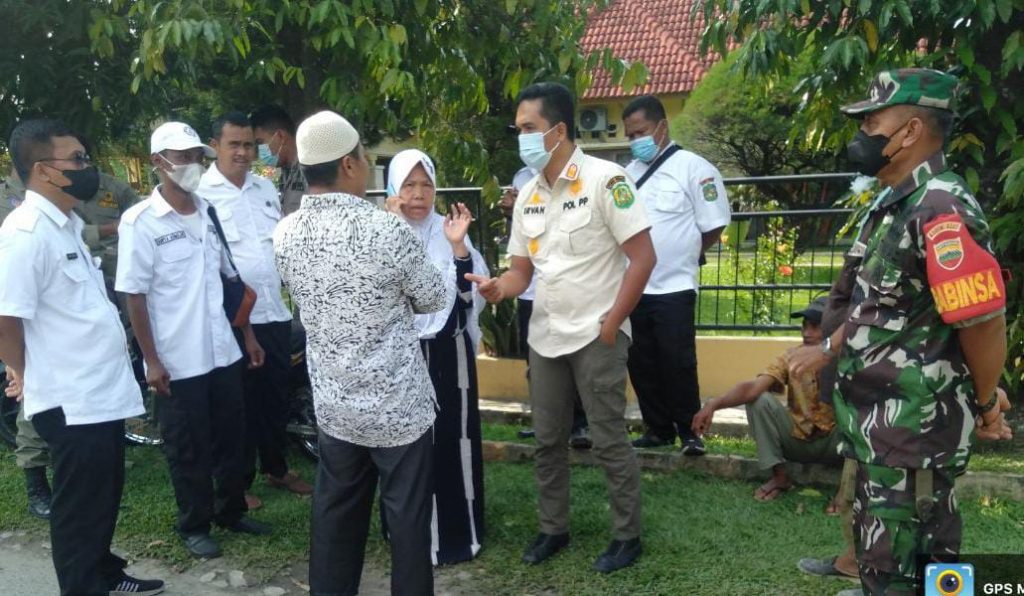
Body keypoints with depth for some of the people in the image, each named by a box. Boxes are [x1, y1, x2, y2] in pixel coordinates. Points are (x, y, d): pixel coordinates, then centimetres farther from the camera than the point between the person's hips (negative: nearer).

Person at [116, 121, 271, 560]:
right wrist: (151, 361, -13)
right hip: (177, 361, -5)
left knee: (232, 437, 16)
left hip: (223, 352, 5)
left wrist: (248, 336, 12)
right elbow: (134, 295, -11)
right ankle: (194, 526, 26)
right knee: (189, 449, 8)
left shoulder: (210, 213, 6)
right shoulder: (139, 222, -11)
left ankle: (231, 511, 34)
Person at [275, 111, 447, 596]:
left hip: (333, 404, 5)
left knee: (335, 515, 18)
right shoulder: (387, 230, -19)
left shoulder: (285, 234, -4)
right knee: (407, 519, 10)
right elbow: (434, 299, -4)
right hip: (397, 404, -5)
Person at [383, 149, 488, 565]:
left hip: (448, 352, 1)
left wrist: (459, 247, -18)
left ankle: (458, 531, 20)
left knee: (454, 437, 5)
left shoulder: (448, 229, 1)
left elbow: (472, 293, -4)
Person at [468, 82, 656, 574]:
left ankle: (627, 536, 20)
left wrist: (612, 322, -15)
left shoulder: (604, 179, -14)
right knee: (547, 439, 14)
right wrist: (500, 287, -13)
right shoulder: (527, 196, 6)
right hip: (544, 336, 7)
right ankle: (553, 529, 30)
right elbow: (522, 269, 10)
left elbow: (643, 257, -15)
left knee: (608, 441, 3)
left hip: (596, 335, -6)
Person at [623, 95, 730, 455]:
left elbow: (714, 226, -8)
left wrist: (683, 255, 4)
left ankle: (688, 431, 15)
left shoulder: (694, 168, -7)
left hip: (673, 287, -6)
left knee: (677, 364, -2)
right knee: (641, 364, 11)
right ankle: (658, 429, 25)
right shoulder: (628, 173, 11)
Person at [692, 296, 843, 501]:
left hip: (832, 442, -2)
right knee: (760, 400, -23)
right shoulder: (791, 357, -11)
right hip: (797, 440, 2)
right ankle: (780, 477, -10)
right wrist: (714, 403, -44)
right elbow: (753, 387, -27)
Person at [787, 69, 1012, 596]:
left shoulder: (940, 209, -22)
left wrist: (985, 403, -7)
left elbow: (984, 321, -21)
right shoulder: (896, 203, 9)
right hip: (887, 419, 9)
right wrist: (828, 350, 23)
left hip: (913, 426, -9)